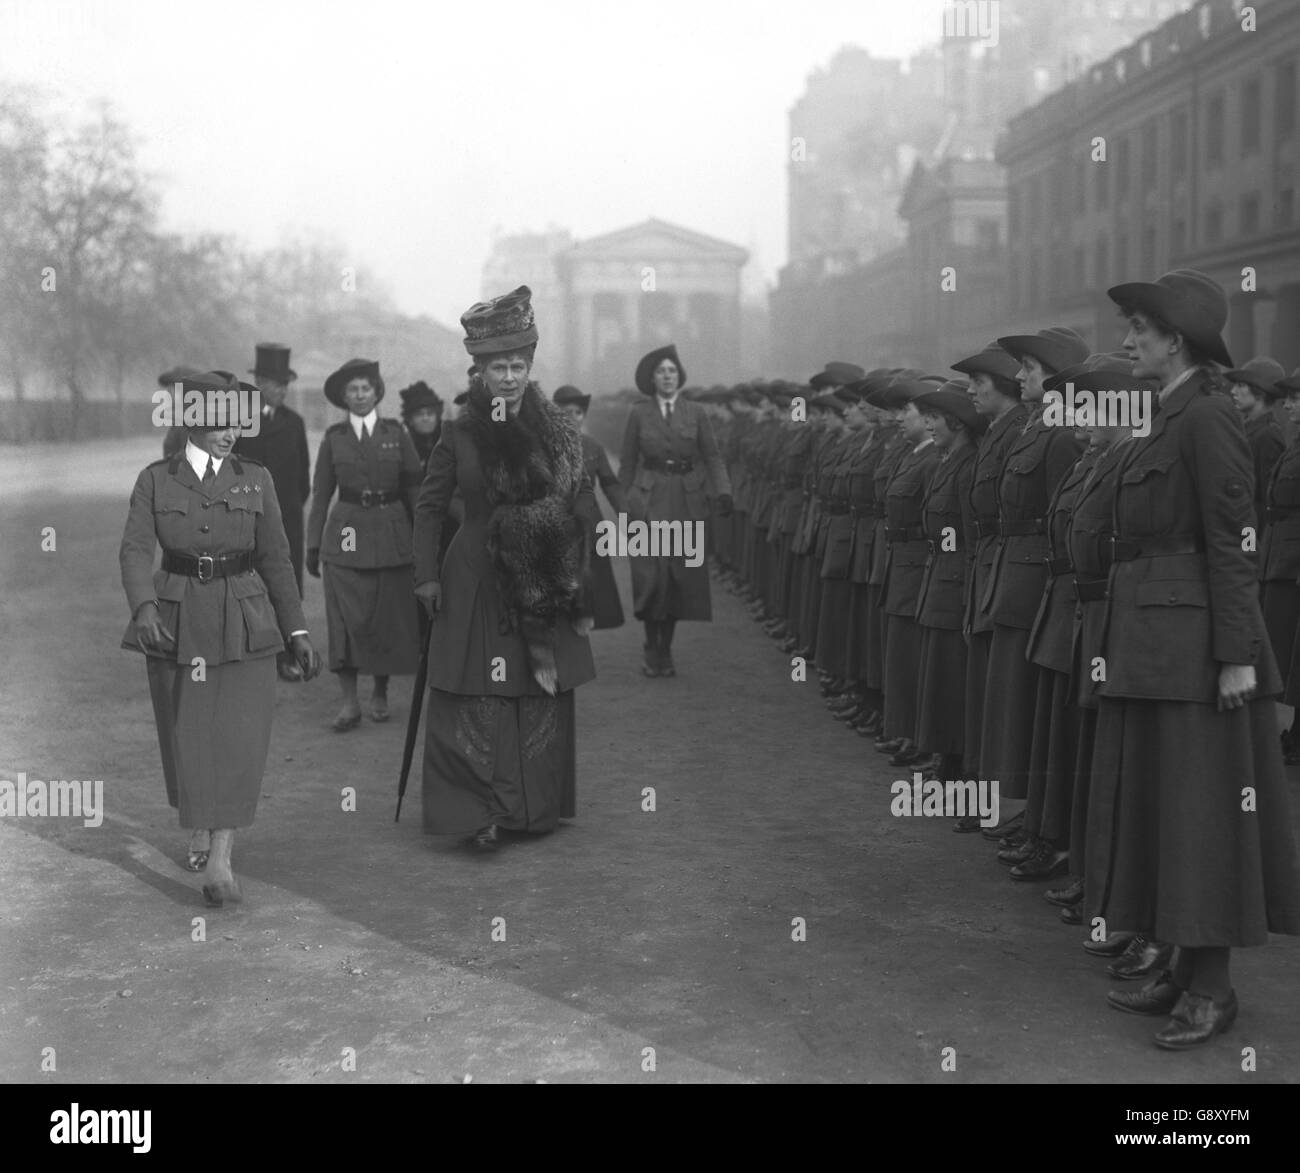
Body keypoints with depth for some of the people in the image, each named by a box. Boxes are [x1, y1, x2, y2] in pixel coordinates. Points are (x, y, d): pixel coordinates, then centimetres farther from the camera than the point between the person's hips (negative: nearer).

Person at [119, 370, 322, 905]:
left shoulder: (256, 479, 5)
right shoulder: (155, 480, 2)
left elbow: (275, 559, 7)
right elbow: (134, 550, -9)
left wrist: (298, 630, 4)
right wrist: (145, 608, -28)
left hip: (244, 624, 0)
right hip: (176, 623, 0)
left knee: (241, 740, -9)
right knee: (187, 740, 8)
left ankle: (219, 861, -7)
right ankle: (198, 832, 33)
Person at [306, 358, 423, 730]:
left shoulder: (396, 433, 5)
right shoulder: (334, 437, 6)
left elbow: (414, 487, 5)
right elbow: (321, 493, 7)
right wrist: (313, 545, 5)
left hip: (391, 534, 0)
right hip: (346, 535, 0)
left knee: (389, 617, 4)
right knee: (346, 619, -4)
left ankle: (380, 693, 21)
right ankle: (349, 703, 2)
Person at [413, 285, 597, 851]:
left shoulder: (557, 431, 3)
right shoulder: (459, 434, 0)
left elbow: (584, 505, 5)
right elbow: (429, 507, 4)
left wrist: (577, 578, -3)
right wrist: (426, 575, -3)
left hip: (545, 590, 2)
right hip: (477, 586, -2)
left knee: (544, 699, 7)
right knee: (478, 702, -3)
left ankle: (539, 807, 19)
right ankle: (482, 813, 2)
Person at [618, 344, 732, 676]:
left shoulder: (695, 412, 7)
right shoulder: (639, 414, 5)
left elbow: (712, 456, 6)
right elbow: (627, 462, 8)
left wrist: (723, 490, -9)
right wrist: (624, 503, 4)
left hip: (686, 502, 1)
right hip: (649, 500, -1)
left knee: (682, 576, 1)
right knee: (651, 575, -8)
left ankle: (666, 650, 13)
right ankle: (651, 651, 4)